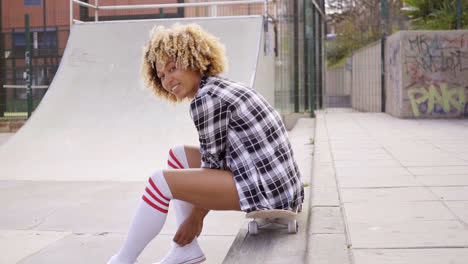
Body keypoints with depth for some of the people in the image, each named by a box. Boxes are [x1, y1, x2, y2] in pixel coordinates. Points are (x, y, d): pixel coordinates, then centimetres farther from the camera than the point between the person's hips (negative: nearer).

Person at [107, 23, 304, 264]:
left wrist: (195, 217, 4)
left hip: (266, 191, -10)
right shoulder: (225, 87, 15)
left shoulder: (205, 99, -13)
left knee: (160, 181, -7)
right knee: (178, 155, 18)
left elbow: (212, 164, -8)